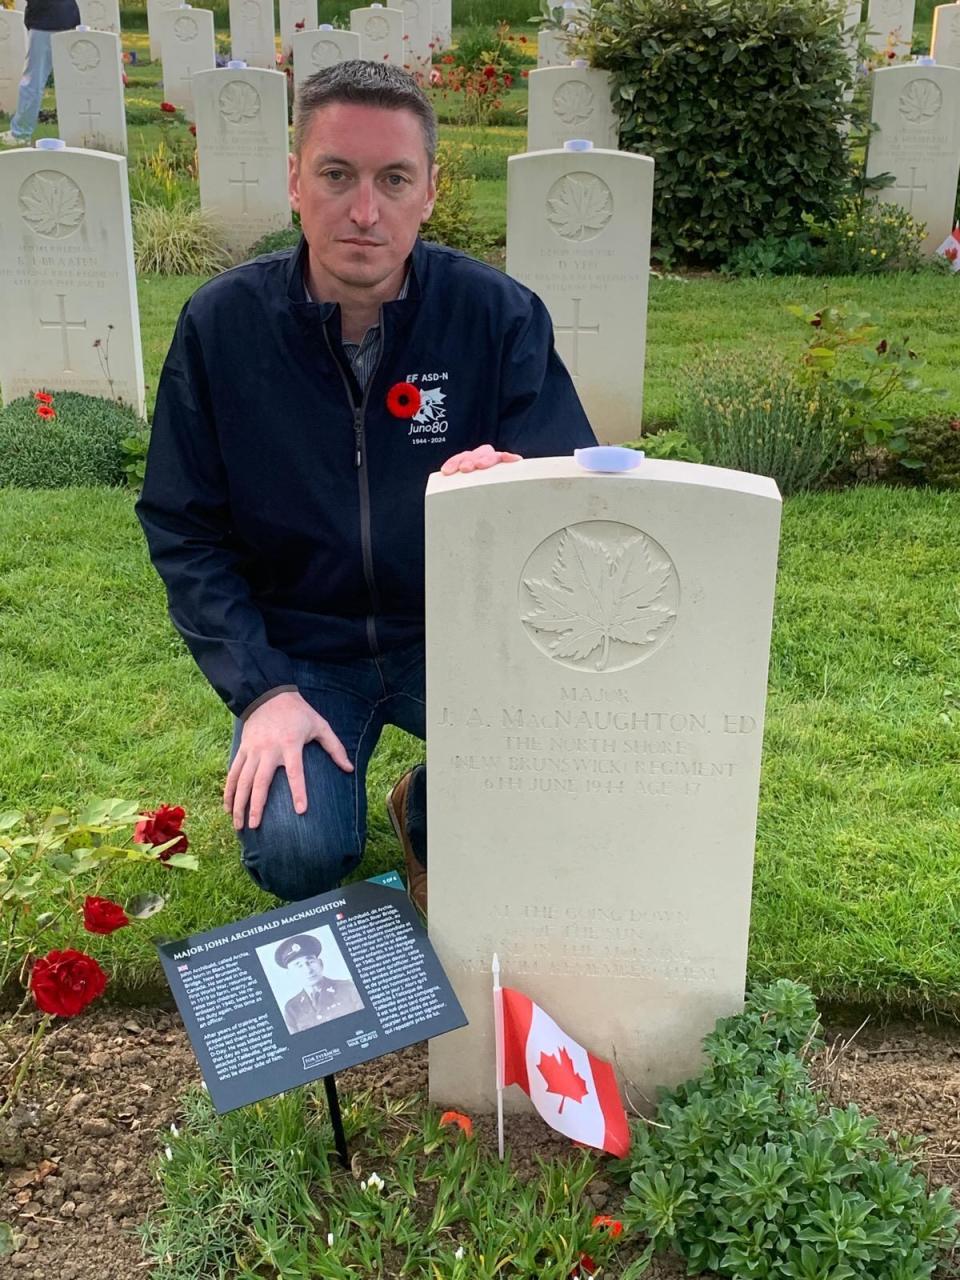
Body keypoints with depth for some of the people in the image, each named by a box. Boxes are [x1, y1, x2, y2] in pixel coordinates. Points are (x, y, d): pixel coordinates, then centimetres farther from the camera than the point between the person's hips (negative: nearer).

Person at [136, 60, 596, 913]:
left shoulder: (500, 315, -11)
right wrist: (261, 690, -15)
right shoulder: (220, 325, -9)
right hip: (300, 650, 0)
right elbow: (184, 531, -4)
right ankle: (329, 774, 17)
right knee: (295, 855, -22)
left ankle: (431, 817, 9)